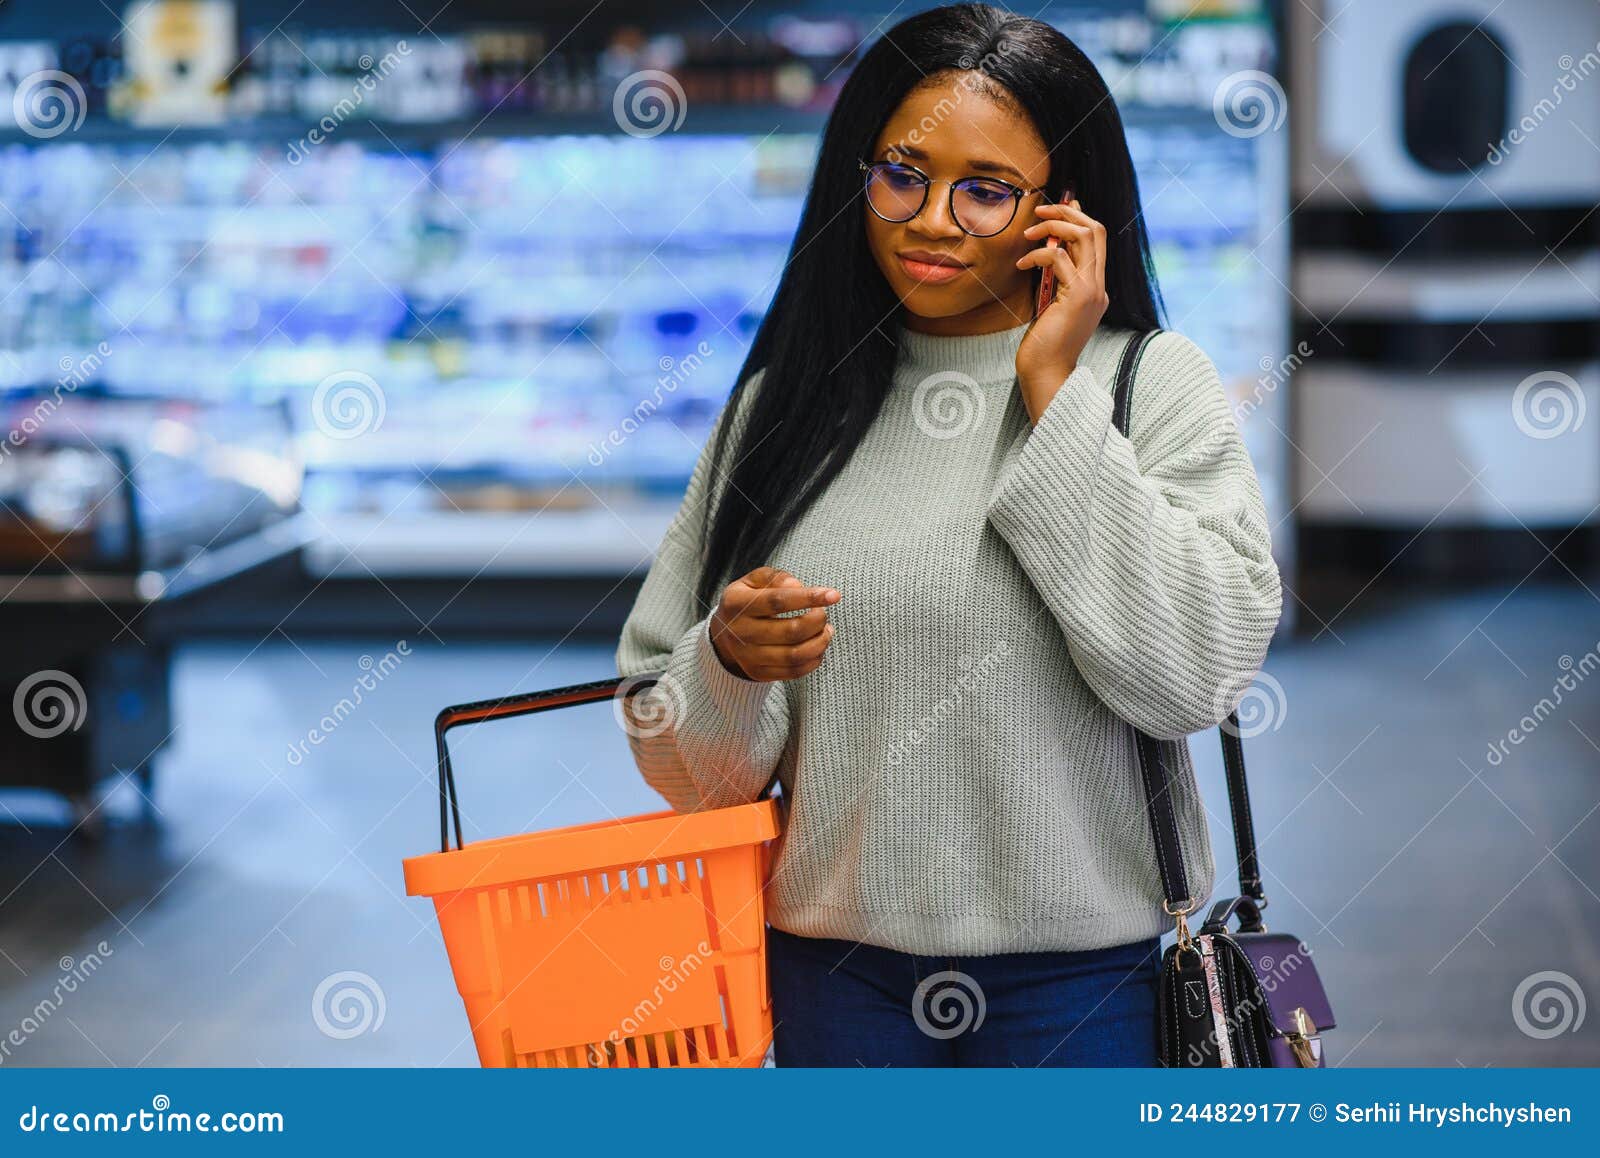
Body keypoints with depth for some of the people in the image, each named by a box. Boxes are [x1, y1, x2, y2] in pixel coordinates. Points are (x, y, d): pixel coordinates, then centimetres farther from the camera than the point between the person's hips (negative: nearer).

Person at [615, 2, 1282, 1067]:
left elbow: (1194, 675, -18)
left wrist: (1054, 392, -13)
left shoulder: (1153, 383, -2)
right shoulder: (785, 401, 4)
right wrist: (730, 662, -17)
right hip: (833, 970, 2)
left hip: (1083, 979, -2)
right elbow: (687, 766, 5)